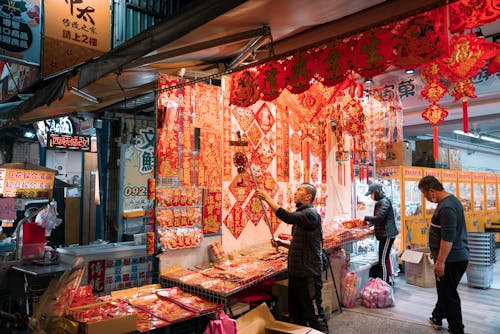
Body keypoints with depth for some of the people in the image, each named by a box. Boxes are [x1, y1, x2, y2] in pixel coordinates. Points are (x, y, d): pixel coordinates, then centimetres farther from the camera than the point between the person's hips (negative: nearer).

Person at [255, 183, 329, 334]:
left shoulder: (311, 214, -16)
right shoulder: (301, 214, 14)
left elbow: (288, 217, -34)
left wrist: (267, 198, -29)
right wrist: (282, 243, 6)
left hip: (308, 273, -9)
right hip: (296, 271, 9)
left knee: (314, 313, 1)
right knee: (295, 312, 19)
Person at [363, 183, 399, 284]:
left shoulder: (384, 202, -16)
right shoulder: (381, 201, 15)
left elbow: (379, 218, -24)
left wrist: (365, 218, -14)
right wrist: (369, 223, 11)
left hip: (387, 235, -10)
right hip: (385, 234, 10)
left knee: (383, 260, -8)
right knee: (386, 258, 18)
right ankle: (389, 281, 29)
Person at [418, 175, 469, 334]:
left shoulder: (446, 208, -24)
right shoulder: (450, 199, 10)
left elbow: (448, 238, -27)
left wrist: (440, 261, -23)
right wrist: (436, 252, 27)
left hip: (451, 260, -10)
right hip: (456, 257, 10)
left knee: (449, 294, 3)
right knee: (444, 290, 23)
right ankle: (437, 318, 39)